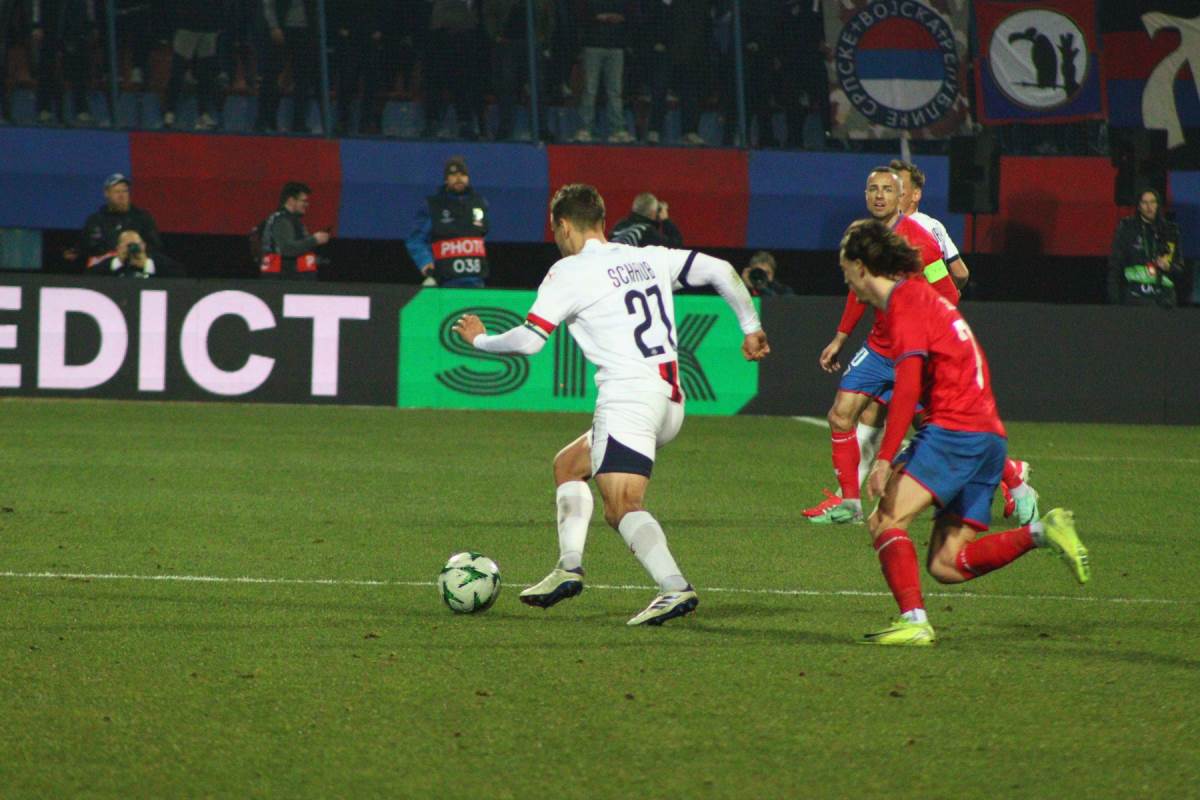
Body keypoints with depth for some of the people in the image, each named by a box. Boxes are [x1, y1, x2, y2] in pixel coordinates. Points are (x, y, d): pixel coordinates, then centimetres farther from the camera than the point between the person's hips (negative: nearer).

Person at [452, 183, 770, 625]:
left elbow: (528, 340, -6)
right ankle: (569, 567, 19)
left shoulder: (570, 271, -2)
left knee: (622, 508, -15)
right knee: (567, 464, 24)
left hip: (628, 397, -8)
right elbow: (720, 270, 13)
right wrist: (751, 327, 22)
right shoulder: (650, 258, 16)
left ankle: (675, 588, -32)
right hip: (670, 398, 8)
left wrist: (480, 340, 13)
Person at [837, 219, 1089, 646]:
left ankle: (914, 621, -25)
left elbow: (908, 387, -17)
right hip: (988, 433, 9)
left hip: (955, 429, -9)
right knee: (945, 566, 5)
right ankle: (1041, 533, -5)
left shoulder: (905, 301, -6)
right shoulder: (921, 294, 24)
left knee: (885, 521, -13)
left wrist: (885, 458, -20)